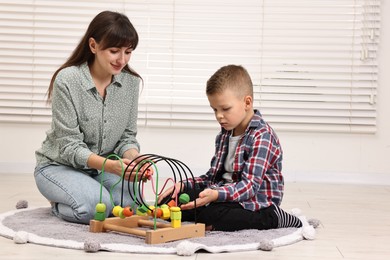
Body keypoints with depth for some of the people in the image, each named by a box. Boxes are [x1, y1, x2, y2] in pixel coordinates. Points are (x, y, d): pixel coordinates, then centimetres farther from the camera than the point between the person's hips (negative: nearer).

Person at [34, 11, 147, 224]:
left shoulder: (131, 82, -5)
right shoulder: (67, 80, -20)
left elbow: (127, 136, -1)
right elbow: (69, 146, -21)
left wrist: (133, 159, -25)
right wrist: (110, 165, -37)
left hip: (104, 167, 5)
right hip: (60, 165, -4)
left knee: (130, 201, -24)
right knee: (97, 206, -31)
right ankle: (58, 204, 4)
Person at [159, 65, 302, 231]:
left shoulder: (262, 136, -16)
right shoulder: (224, 134, 11)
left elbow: (249, 186, -26)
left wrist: (216, 194, -42)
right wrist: (183, 185, 0)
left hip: (256, 203, -7)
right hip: (226, 194, 7)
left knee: (209, 214, -36)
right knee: (168, 201, -3)